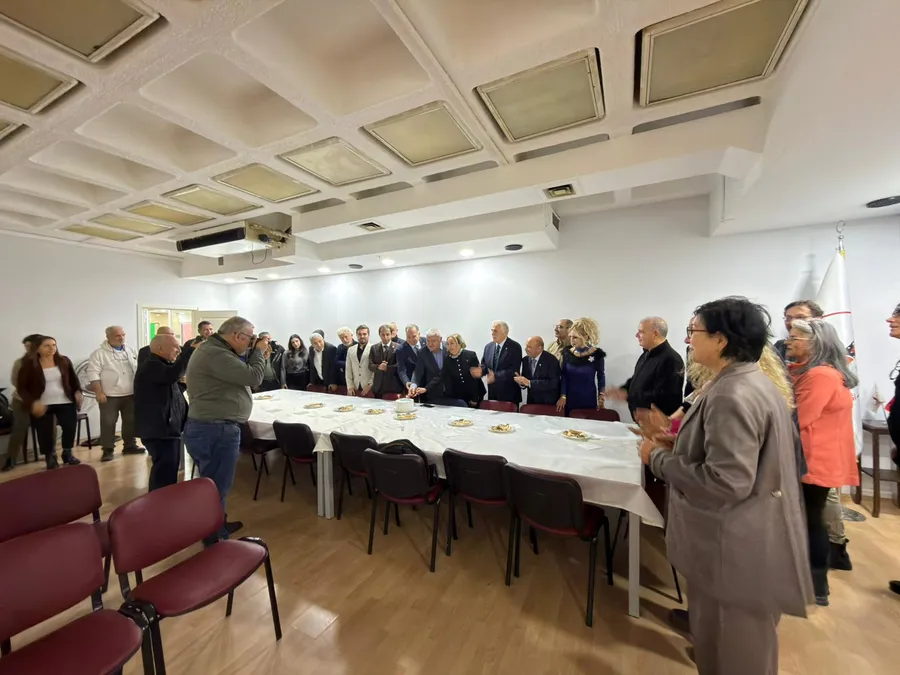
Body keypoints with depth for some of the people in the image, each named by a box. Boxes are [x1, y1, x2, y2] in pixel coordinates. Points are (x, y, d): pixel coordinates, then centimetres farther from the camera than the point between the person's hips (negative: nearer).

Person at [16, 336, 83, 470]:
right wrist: (32, 402, -17)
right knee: (45, 432, 2)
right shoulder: (29, 364, -6)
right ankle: (50, 458, 23)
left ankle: (67, 454, 20)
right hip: (42, 405, -1)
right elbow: (21, 387, -4)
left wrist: (78, 392, -5)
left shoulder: (64, 361, 1)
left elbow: (74, 379, 11)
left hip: (65, 402, 2)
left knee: (70, 427, -2)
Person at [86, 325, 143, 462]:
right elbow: (93, 374, -10)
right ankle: (107, 450, 11)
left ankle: (130, 446, 22)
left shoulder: (131, 350, 8)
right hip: (109, 396, -4)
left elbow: (138, 369, 13)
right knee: (108, 423, 1)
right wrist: (99, 393, -15)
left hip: (130, 394, 4)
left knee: (130, 421, 11)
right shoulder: (99, 353, -6)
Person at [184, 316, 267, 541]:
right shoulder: (215, 354, -23)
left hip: (212, 427, 11)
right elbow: (254, 377, -24)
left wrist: (253, 353, 5)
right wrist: (259, 351, -10)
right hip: (216, 431, -11)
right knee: (216, 487, 4)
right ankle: (216, 539, 19)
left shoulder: (214, 350, 12)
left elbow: (242, 373, 16)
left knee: (214, 484, 24)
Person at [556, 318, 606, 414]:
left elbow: (601, 377, 2)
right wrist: (563, 396, -5)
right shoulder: (567, 353, -2)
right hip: (570, 399, 2)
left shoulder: (597, 354, -9)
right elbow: (564, 376, 2)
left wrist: (601, 398, -4)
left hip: (589, 400, -2)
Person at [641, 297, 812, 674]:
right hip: (742, 543, 10)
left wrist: (659, 458, -19)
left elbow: (726, 482, -30)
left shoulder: (732, 395, -27)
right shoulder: (749, 382, 7)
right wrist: (677, 446, 5)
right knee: (722, 643, 28)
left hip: (737, 551, -10)